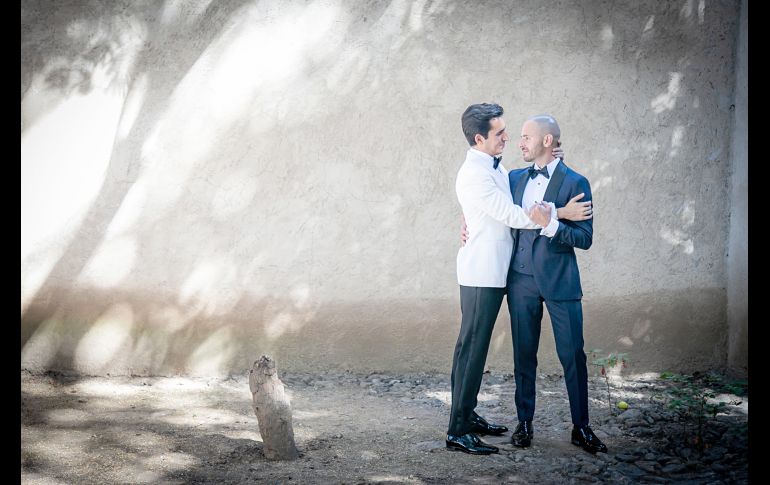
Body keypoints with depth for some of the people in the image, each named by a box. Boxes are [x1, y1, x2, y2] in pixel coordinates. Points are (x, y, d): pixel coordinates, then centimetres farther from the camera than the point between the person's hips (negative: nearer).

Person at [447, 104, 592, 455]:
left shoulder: (495, 168, 15)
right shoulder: (474, 174, -17)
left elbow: (517, 209, 18)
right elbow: (511, 215, -18)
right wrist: (560, 212, -13)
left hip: (494, 274, 10)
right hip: (481, 274, -10)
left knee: (475, 347, 14)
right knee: (471, 348, -7)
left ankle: (468, 416, 23)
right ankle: (458, 431, -4)